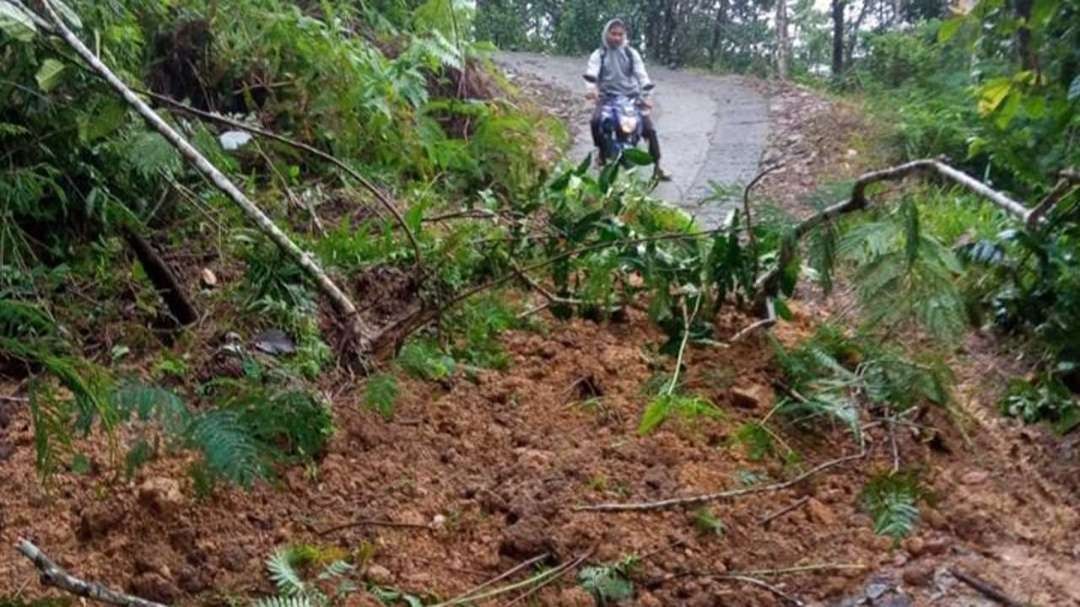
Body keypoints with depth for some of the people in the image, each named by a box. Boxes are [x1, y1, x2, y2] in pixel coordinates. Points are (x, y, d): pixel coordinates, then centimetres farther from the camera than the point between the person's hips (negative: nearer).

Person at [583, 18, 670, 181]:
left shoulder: (631, 53, 7)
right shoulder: (599, 54, 4)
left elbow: (642, 75, 0)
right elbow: (591, 73, -11)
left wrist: (646, 96, -15)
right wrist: (591, 89, -33)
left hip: (631, 96, 1)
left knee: (649, 127, -12)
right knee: (595, 120, -29)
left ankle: (657, 166, -3)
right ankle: (601, 150, -2)